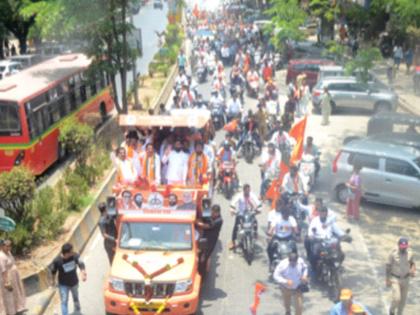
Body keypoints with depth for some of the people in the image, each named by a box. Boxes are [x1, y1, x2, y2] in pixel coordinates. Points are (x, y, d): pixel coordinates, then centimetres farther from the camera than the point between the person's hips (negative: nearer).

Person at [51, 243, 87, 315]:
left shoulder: (75, 256, -24)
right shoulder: (57, 261, -28)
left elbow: (81, 264, -36)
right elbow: (53, 271, -10)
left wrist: (83, 272, -55)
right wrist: (53, 280, 5)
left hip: (74, 282, 3)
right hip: (63, 285, -3)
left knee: (76, 298, 25)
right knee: (64, 302, -2)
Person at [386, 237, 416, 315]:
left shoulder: (409, 253, -10)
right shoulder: (393, 253, -20)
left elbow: (413, 264, 5)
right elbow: (388, 266, -11)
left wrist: (413, 271, -18)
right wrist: (387, 279, -12)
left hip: (405, 279, 4)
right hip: (395, 279, -4)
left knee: (403, 299, 12)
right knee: (397, 298, -13)